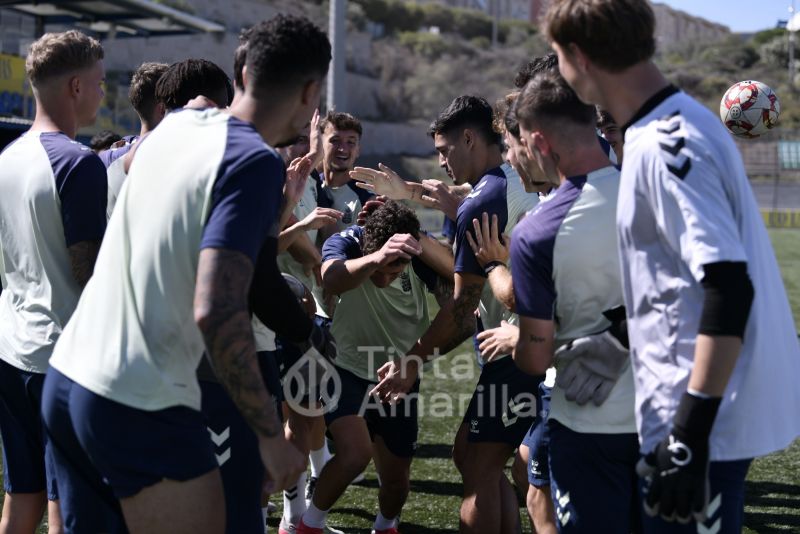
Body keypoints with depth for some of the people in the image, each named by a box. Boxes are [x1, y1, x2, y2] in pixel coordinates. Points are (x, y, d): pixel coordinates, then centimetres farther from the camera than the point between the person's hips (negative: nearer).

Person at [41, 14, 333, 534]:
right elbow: (217, 313, -26)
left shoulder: (176, 123, 7)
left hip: (65, 379, 8)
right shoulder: (255, 162, -15)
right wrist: (271, 432, -19)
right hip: (140, 409, -8)